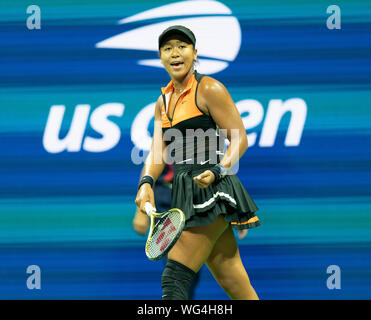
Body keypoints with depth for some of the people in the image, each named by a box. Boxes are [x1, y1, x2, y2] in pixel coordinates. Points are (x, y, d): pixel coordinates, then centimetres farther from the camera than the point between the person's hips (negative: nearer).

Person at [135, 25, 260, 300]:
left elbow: (240, 140, -7)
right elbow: (158, 152, 12)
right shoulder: (163, 101, 18)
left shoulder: (209, 89, -5)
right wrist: (147, 182, -8)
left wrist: (217, 171, -23)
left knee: (174, 279, -14)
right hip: (186, 194, 7)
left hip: (212, 194, -7)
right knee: (233, 284, 7)